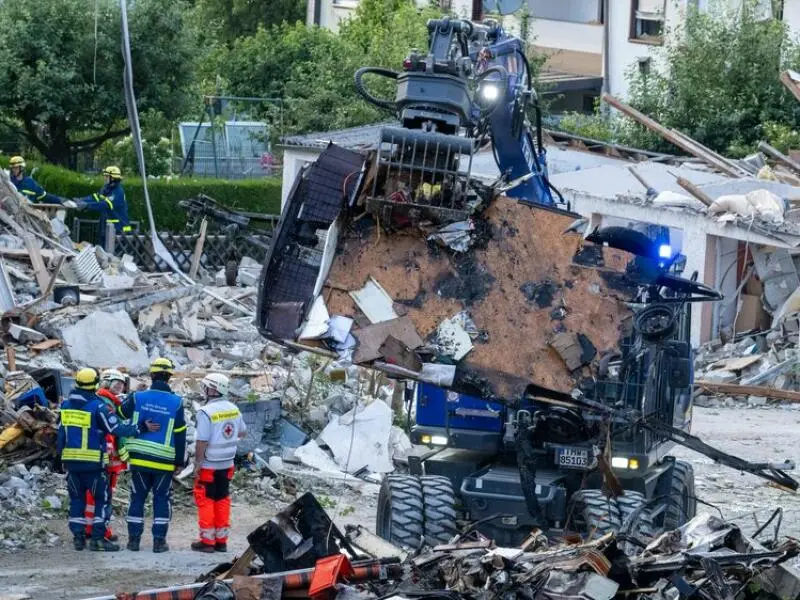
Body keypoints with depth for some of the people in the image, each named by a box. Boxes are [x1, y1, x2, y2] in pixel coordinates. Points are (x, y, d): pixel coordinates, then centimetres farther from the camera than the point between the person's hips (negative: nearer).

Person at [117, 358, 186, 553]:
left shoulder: (137, 398, -4)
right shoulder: (176, 403, -6)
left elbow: (121, 413, 15)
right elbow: (180, 435, -3)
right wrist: (179, 461, 5)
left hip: (139, 458, 1)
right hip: (164, 461, -1)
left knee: (137, 498, 10)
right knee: (162, 499, 8)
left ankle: (134, 538, 10)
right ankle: (159, 540, 4)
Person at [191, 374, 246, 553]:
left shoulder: (206, 412, -19)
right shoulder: (233, 409, 2)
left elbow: (202, 442, -20)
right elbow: (243, 432, 15)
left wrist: (197, 464, -12)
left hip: (209, 465, -6)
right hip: (227, 464, 6)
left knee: (206, 500, 3)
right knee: (222, 500, 12)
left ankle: (207, 541, 4)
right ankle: (221, 541, 15)